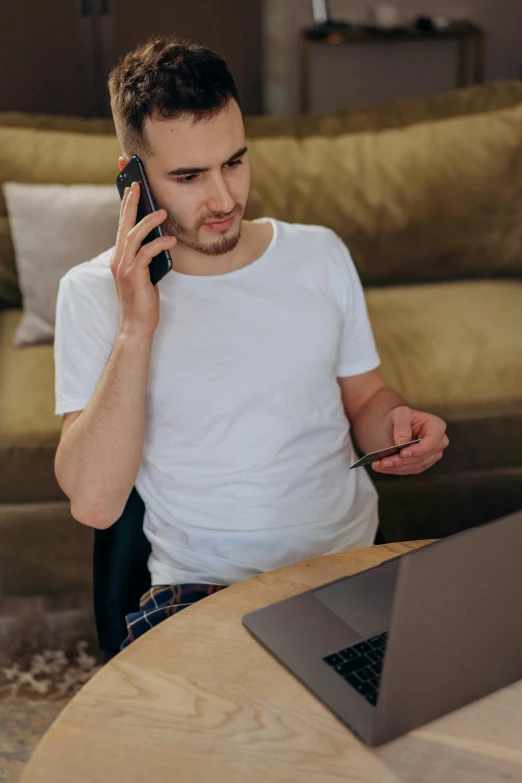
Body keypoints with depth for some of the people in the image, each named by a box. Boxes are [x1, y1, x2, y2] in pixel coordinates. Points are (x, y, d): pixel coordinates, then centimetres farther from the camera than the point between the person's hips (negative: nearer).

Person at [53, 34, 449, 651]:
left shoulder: (320, 254, 8)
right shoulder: (94, 293, -4)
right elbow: (93, 502, -13)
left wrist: (398, 424, -6)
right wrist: (136, 328, -20)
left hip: (354, 559, 4)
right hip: (201, 587, -3)